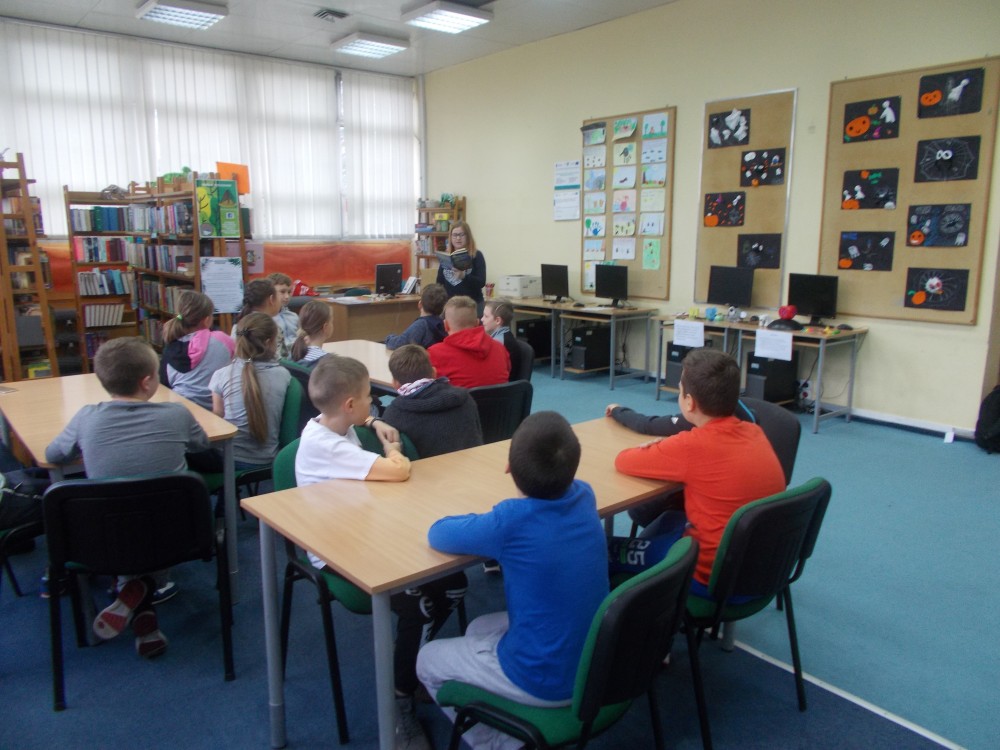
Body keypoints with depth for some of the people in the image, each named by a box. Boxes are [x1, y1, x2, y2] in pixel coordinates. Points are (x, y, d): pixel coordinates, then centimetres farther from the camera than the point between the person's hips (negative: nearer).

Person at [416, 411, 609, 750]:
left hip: (548, 681, -6)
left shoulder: (513, 520, -26)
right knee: (479, 629, 27)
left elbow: (437, 534, -11)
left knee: (428, 661, 16)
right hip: (596, 665, 6)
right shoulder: (584, 495, -8)